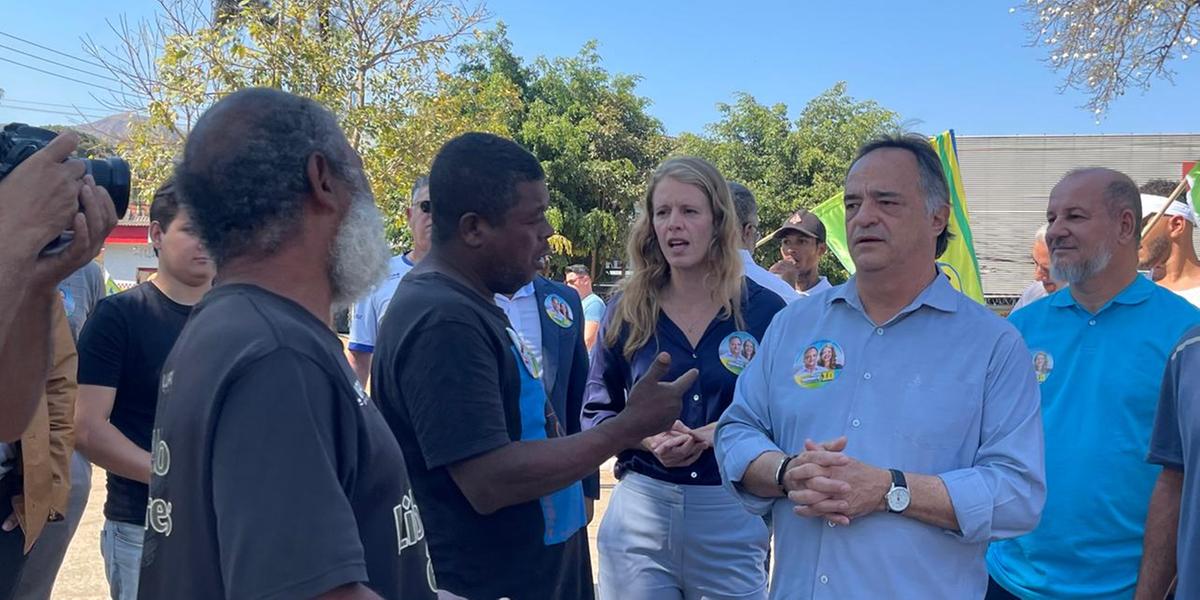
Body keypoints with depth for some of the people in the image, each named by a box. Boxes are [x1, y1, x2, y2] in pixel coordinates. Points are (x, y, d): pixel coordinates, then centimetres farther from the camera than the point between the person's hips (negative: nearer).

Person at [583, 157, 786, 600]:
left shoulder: (765, 310, -4)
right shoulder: (626, 312, 1)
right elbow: (596, 413, 5)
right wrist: (646, 438, -14)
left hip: (734, 518, -1)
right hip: (639, 514, 1)